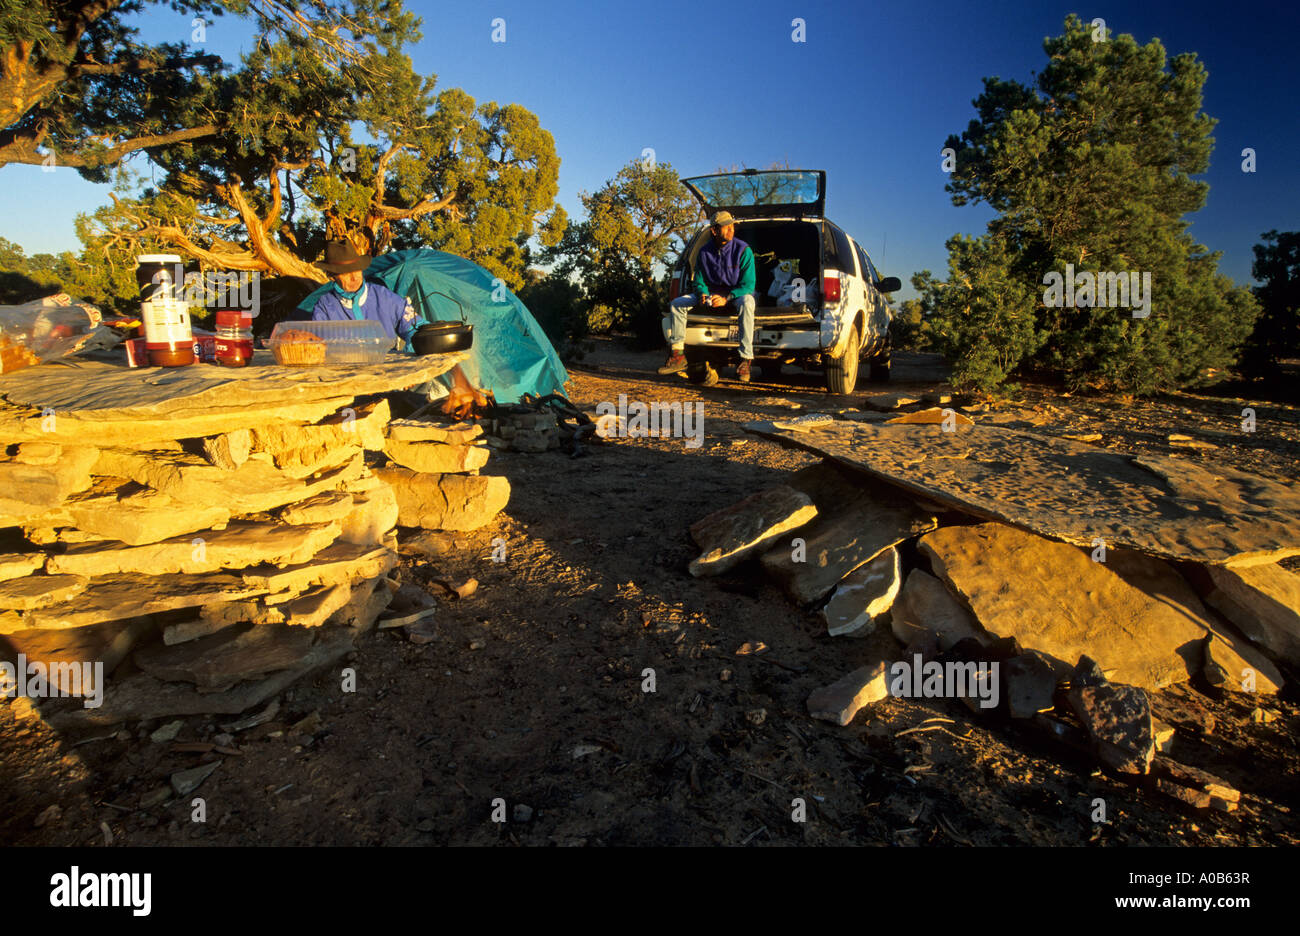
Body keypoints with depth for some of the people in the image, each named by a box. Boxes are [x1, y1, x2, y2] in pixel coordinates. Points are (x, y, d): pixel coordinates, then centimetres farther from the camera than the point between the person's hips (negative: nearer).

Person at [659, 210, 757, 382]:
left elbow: (748, 284, -17)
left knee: (746, 303, -41)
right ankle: (678, 356, -9)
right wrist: (702, 294, -18)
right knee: (677, 304, -10)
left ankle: (745, 360, -41)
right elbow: (699, 280, 7)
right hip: (712, 293, 5)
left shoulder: (743, 250, -13)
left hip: (737, 294, -5)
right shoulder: (704, 252, -1)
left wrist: (726, 298, -31)